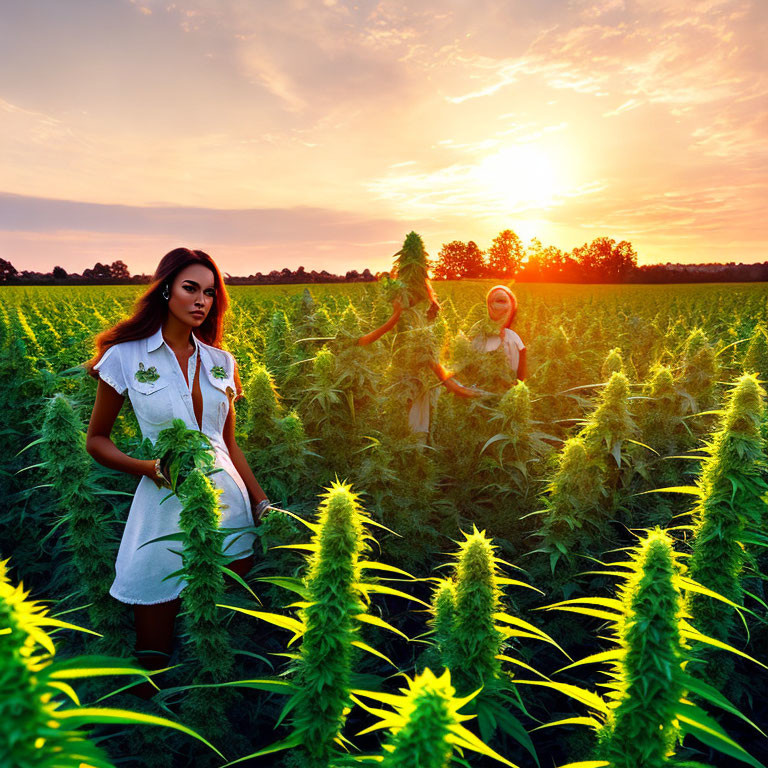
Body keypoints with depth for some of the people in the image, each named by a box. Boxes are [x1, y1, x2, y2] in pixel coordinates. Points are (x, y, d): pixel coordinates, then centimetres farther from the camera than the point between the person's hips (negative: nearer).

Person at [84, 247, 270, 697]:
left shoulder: (221, 362, 7)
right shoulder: (125, 357, -4)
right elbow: (96, 440, 4)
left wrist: (262, 502, 7)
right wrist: (146, 467, -14)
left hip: (228, 505, 3)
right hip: (165, 508, -3)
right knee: (156, 654, 11)